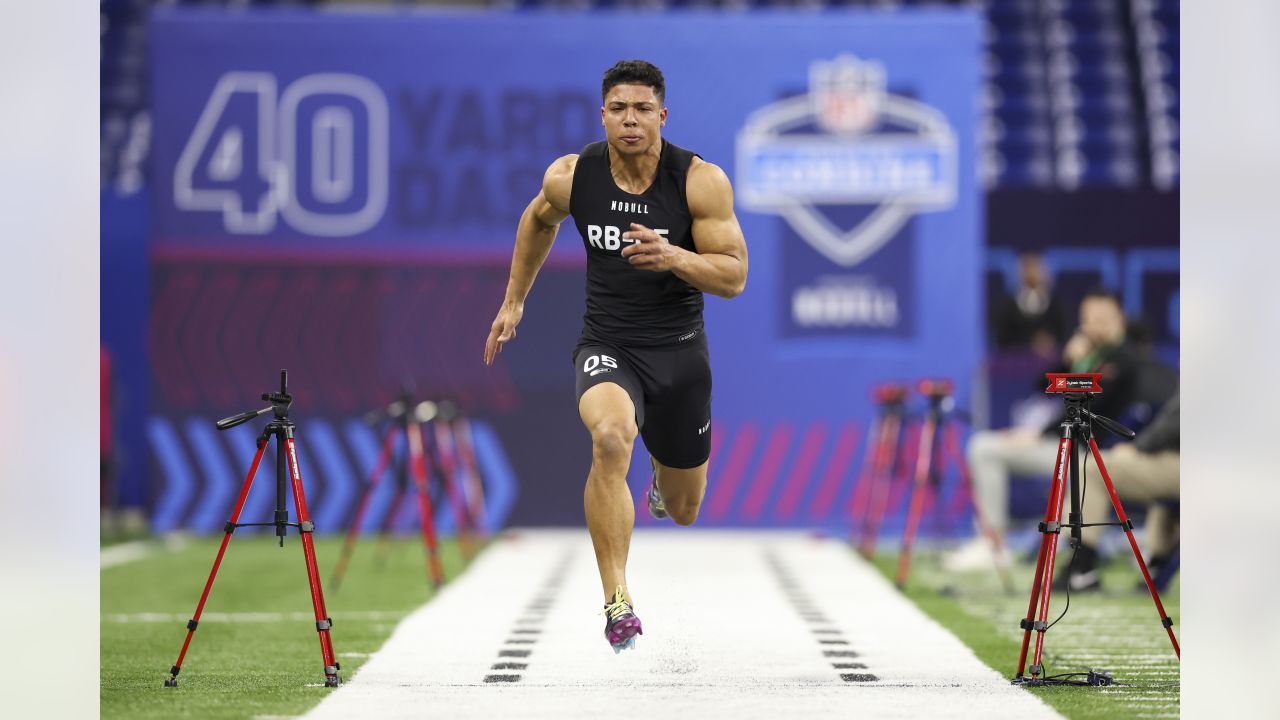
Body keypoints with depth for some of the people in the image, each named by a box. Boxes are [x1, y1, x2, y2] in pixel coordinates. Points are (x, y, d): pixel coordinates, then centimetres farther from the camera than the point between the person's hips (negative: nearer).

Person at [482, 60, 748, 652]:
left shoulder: (701, 181, -13)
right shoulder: (571, 176, -8)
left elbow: (734, 277, -13)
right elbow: (539, 220, 16)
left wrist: (672, 257, -30)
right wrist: (513, 302, 19)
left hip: (680, 352, 1)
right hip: (606, 346, -1)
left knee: (683, 512, 16)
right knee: (610, 438, -36)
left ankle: (663, 485, 57)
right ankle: (617, 601, -35)